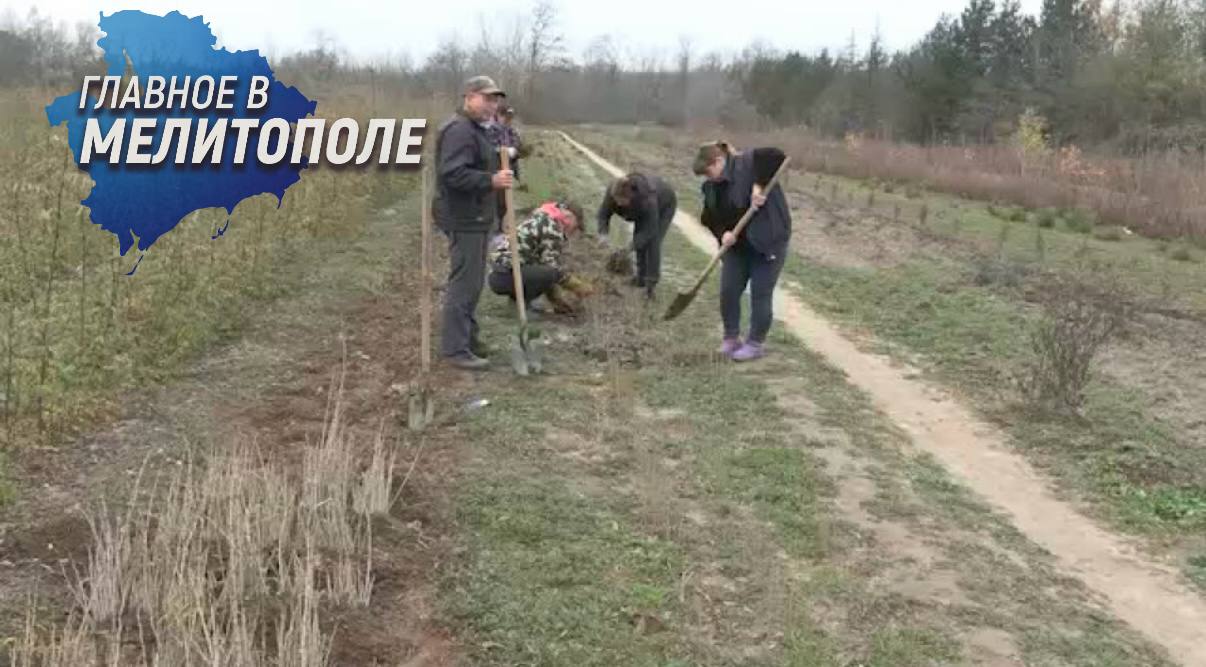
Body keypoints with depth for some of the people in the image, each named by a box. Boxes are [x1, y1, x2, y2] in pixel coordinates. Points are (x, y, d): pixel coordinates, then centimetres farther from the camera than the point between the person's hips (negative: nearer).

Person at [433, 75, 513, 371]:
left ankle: (467, 337, 28)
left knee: (473, 282, 17)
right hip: (464, 220, -11)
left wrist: (498, 173, 18)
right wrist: (491, 180, -32)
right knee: (463, 283, -8)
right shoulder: (459, 130, -18)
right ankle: (454, 348, -3)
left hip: (475, 218, 11)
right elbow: (452, 173, -28)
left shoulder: (475, 129, 18)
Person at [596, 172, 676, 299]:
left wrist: (631, 246, -44)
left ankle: (651, 282, -9)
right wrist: (603, 233, -37)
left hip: (664, 206, -6)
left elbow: (651, 230, -39)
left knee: (652, 241, -15)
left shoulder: (647, 200, -46)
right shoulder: (612, 192, -33)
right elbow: (604, 213, -19)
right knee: (639, 238, -1)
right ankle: (642, 277, 12)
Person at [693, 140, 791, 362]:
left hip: (768, 242, -7)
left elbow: (777, 157, -33)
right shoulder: (711, 186, 3)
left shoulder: (748, 164, -19)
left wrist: (759, 185, -34)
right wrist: (722, 233, -16)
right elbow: (709, 217, 4)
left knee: (760, 294, 1)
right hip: (738, 245, 7)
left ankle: (756, 344, 15)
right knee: (728, 291, 6)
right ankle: (731, 338, 23)